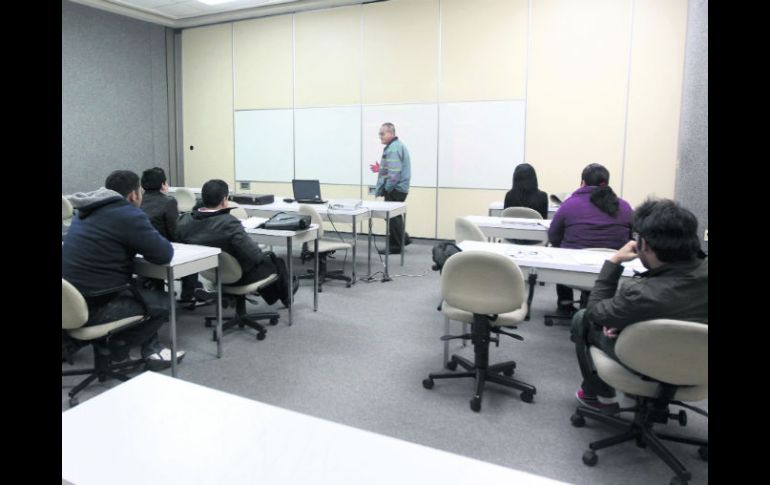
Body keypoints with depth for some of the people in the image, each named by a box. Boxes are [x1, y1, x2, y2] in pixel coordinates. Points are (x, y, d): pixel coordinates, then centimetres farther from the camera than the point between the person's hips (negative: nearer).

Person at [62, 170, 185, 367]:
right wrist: (153, 240, 8)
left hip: (71, 300, 9)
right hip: (93, 306, -9)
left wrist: (144, 244, 13)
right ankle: (117, 345, 13)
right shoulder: (128, 214, -15)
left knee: (143, 290, 25)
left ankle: (150, 347, 23)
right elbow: (164, 254, -14)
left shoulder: (87, 211, 13)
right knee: (165, 303, 6)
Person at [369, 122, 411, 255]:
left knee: (392, 216, -3)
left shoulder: (394, 148, -18)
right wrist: (380, 169, 14)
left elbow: (395, 172, -24)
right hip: (399, 188, 10)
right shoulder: (396, 145, 16)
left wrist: (387, 188, -17)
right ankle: (404, 238, 27)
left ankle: (396, 246, 6)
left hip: (395, 189, -10)